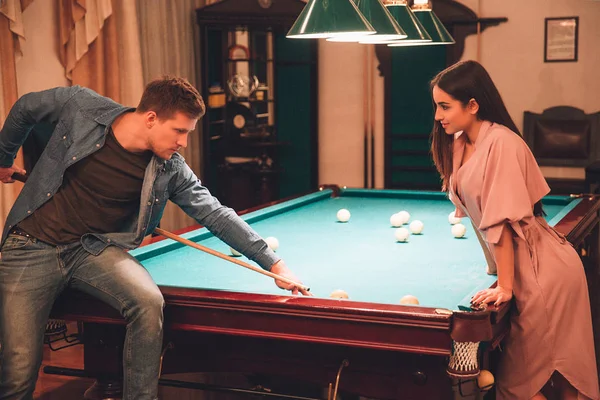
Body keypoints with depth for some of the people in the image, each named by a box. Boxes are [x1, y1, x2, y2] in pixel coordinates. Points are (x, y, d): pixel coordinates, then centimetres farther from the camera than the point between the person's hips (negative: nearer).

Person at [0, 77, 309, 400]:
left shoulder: (170, 170, -9)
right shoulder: (81, 106, -14)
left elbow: (216, 215, -5)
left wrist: (273, 263, -9)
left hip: (94, 248, 2)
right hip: (32, 243, -2)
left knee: (150, 302, -27)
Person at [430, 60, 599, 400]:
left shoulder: (501, 143, -20)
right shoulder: (459, 143, 7)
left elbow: (504, 220, -23)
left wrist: (505, 286, -21)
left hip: (545, 272, -9)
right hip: (527, 268, 9)